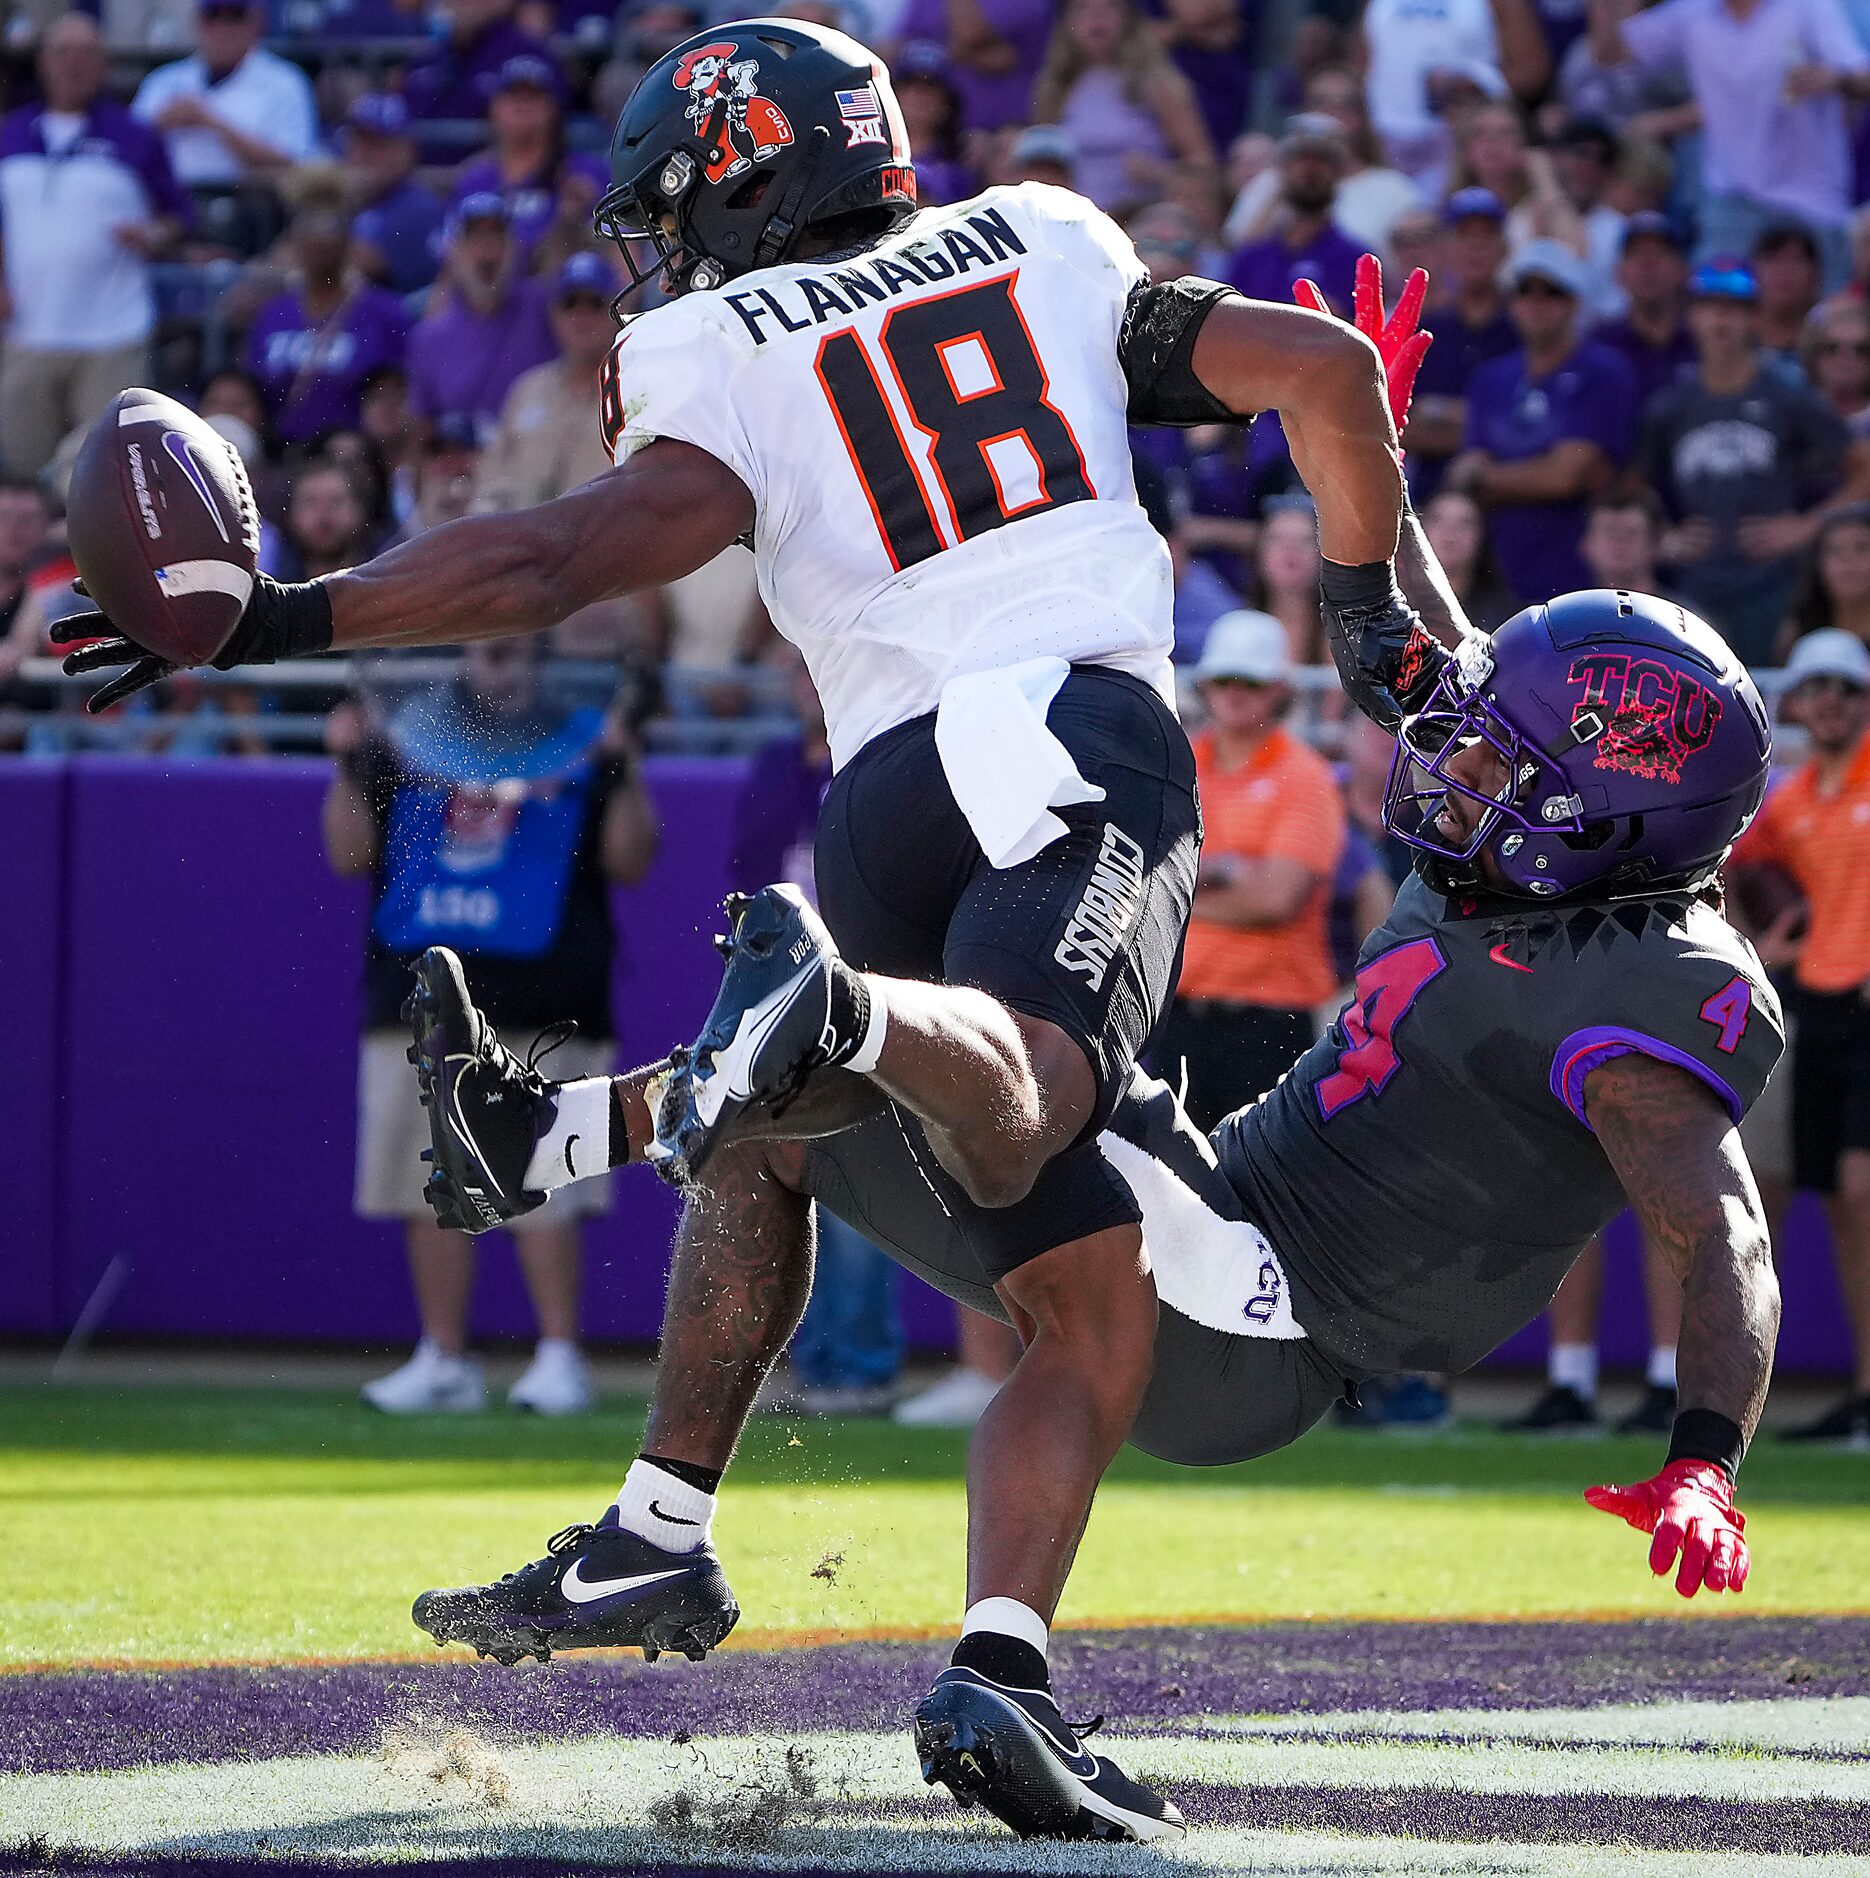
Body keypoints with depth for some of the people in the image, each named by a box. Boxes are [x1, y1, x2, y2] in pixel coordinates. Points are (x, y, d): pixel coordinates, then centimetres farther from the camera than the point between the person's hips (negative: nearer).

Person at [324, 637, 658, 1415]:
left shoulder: (579, 743, 6)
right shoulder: (407, 738, 14)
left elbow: (630, 860, 0)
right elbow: (351, 855, 12)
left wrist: (621, 771, -13)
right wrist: (351, 768, -1)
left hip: (540, 1009, -4)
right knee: (432, 1188, 5)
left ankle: (559, 1355, -4)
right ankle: (443, 1360, 12)